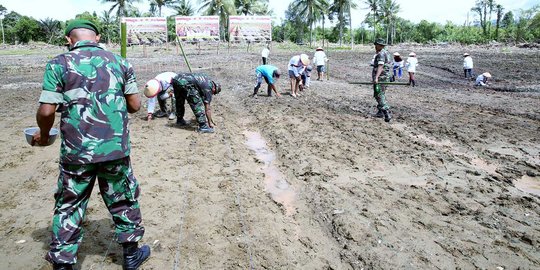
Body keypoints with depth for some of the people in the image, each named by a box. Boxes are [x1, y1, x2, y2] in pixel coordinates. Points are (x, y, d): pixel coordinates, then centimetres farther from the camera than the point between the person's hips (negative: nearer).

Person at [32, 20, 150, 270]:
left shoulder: (58, 65, -4)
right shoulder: (120, 62, 2)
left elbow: (47, 111, -7)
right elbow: (135, 105, 3)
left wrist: (43, 135, 13)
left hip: (76, 151, -1)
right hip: (116, 148, 2)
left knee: (68, 206, 15)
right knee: (123, 201, 17)